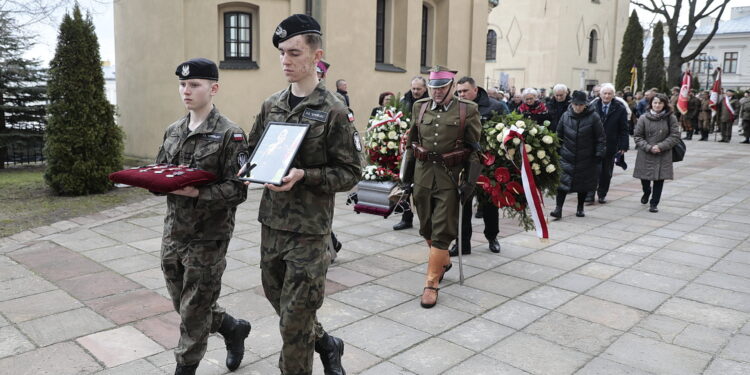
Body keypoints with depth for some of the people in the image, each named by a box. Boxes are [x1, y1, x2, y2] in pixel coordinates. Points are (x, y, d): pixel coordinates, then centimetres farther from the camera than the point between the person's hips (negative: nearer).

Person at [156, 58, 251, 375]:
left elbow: (237, 190, -17)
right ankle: (233, 328, 41)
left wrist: (197, 194, -30)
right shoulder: (173, 131, 9)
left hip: (208, 237, -7)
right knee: (182, 303, 19)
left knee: (194, 310, 6)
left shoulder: (229, 134, -13)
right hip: (173, 231, 7)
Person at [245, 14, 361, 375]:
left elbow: (350, 173, -11)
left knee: (294, 318, 2)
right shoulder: (271, 104, 7)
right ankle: (325, 343, 44)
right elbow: (252, 149, 17)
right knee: (277, 296, 20)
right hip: (271, 222, 7)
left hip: (309, 228, -6)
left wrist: (304, 176, -25)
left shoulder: (333, 111, -11)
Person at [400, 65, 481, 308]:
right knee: (426, 227, 15)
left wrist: (470, 180, -7)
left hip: (450, 176, -4)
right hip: (423, 173, 4)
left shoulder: (468, 110, -3)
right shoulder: (419, 107, 7)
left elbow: (475, 149, -2)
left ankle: (432, 283, 7)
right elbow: (411, 142, 13)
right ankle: (444, 261, 41)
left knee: (442, 231, -1)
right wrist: (406, 172, 11)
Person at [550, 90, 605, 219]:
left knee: (583, 183, 10)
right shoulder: (566, 116, 0)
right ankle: (558, 208, -6)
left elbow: (601, 137, -3)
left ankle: (580, 208, 26)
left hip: (586, 158, -1)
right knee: (562, 181, -8)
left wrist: (599, 154, -7)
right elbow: (559, 135, 10)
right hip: (567, 157, 1)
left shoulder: (593, 117, -7)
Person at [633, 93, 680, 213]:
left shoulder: (671, 118, -2)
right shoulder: (643, 118, -2)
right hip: (645, 155, 1)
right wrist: (648, 147, -13)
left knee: (659, 179, 1)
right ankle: (646, 192, 43)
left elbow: (675, 136, -3)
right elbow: (637, 136, 0)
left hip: (663, 156, 0)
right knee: (644, 178, 9)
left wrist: (661, 146, -13)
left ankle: (654, 204, 14)